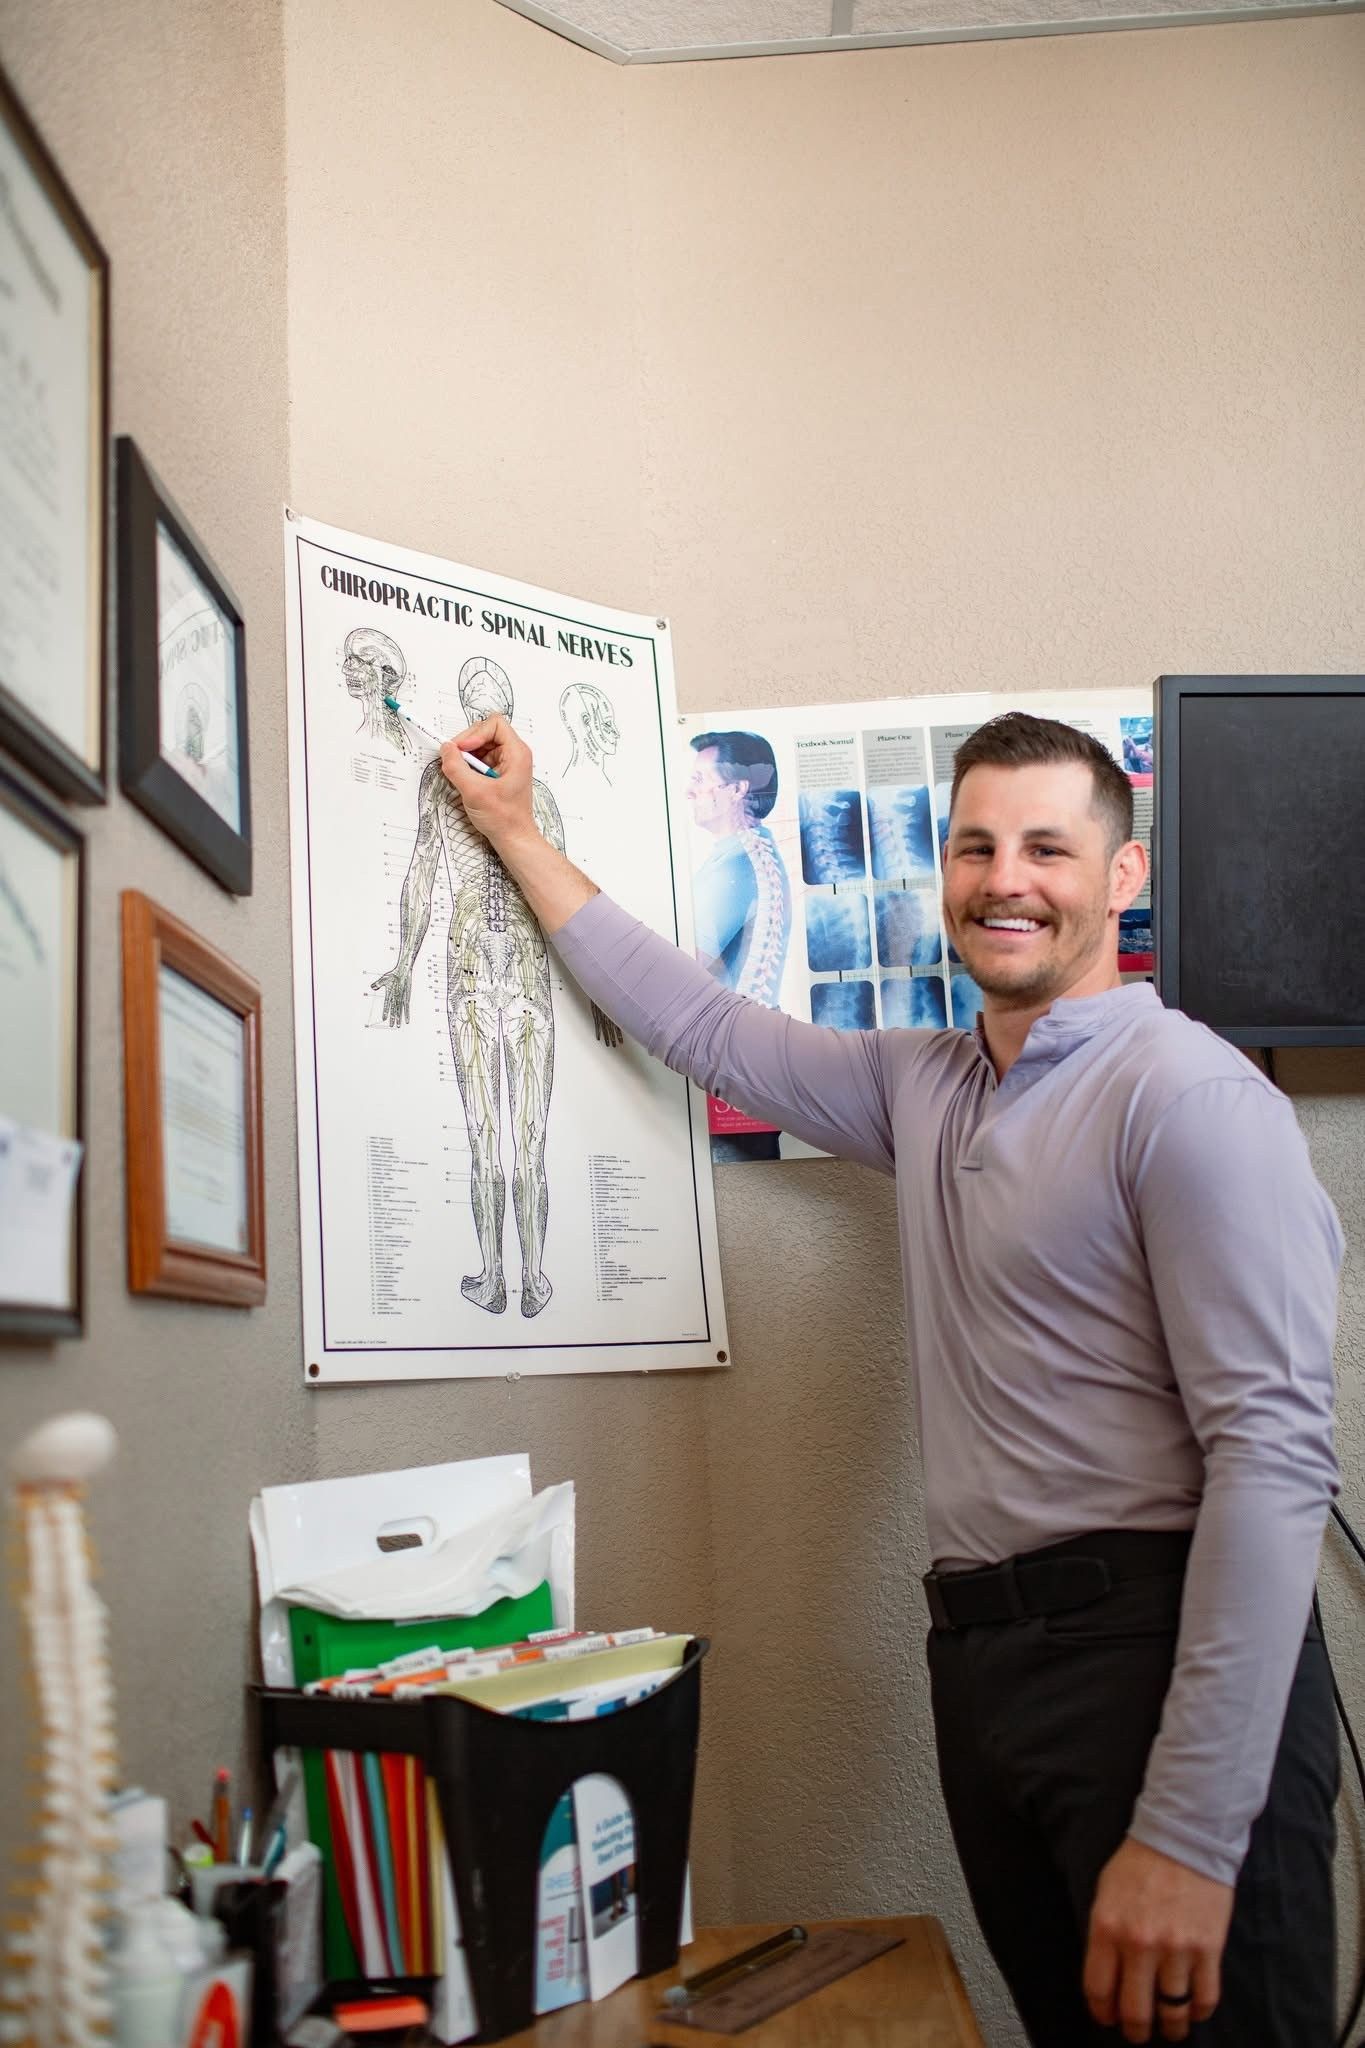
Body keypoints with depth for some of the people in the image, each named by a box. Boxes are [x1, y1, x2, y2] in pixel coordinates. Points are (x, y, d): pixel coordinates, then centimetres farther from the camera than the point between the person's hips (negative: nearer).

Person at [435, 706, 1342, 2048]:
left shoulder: (1189, 1094, -11)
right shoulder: (924, 1086, 13)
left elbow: (1273, 1453, -18)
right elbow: (702, 1028, 25)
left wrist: (1189, 1835, -23)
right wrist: (517, 835, 28)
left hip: (1158, 1652, -7)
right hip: (982, 1658, 7)